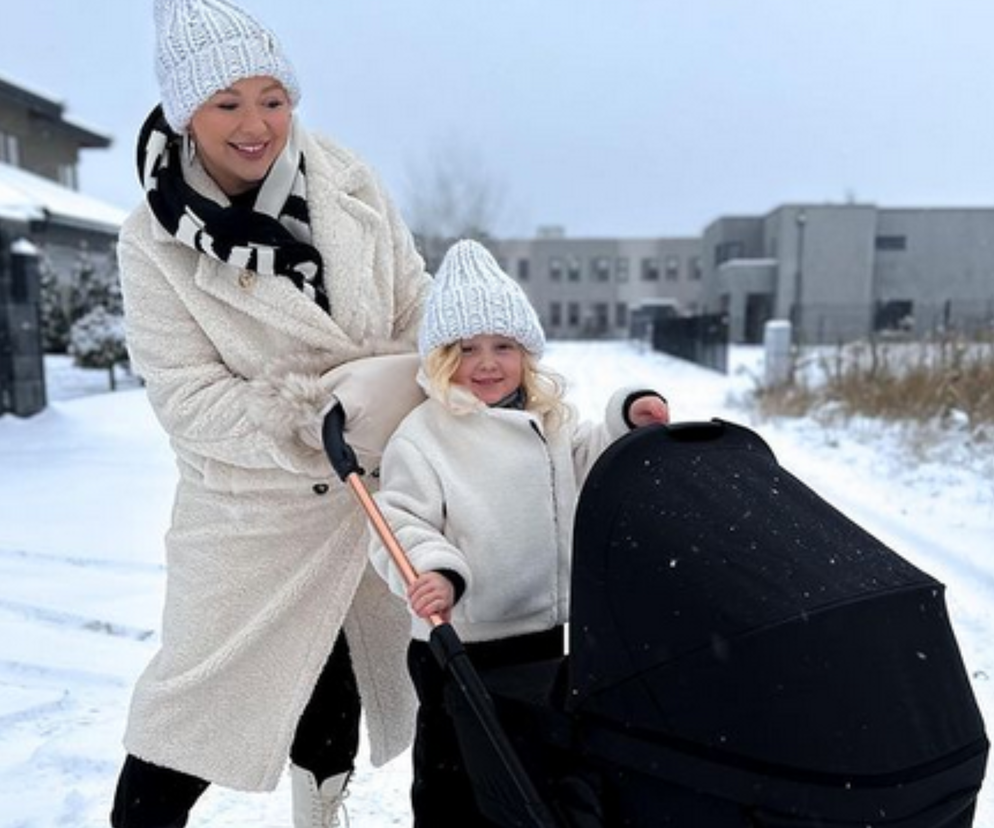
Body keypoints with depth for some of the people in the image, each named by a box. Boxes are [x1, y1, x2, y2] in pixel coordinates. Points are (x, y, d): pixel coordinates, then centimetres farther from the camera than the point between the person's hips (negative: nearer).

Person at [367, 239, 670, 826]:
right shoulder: (422, 436, -15)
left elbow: (591, 465, 13)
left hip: (543, 628, 7)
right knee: (455, 776, 10)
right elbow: (401, 524, -19)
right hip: (456, 642, -6)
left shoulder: (549, 416, 4)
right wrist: (436, 570, -37)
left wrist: (627, 420, -3)